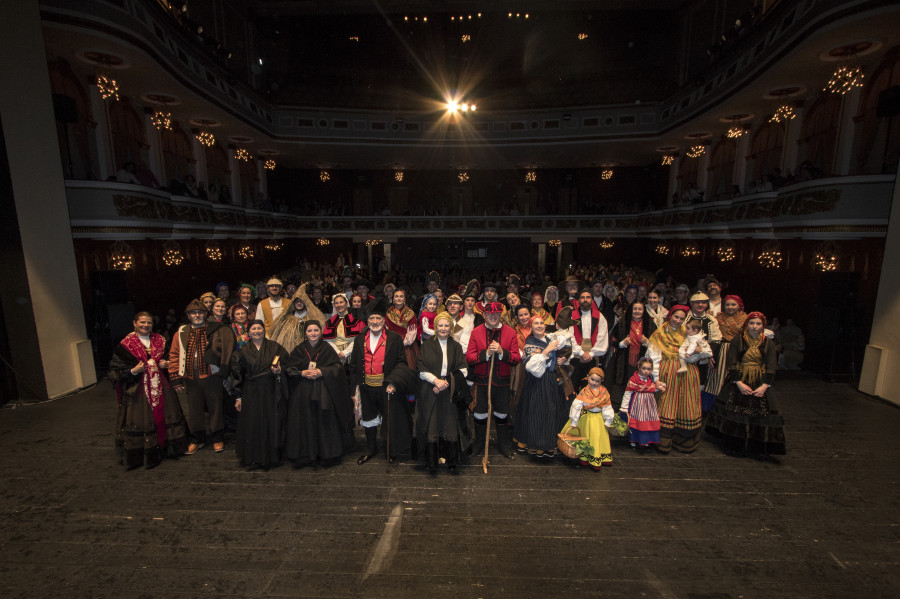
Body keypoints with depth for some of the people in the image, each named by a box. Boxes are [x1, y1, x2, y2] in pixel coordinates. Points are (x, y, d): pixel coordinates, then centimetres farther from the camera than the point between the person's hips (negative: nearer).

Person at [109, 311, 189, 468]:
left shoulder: (160, 340, 8)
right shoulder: (126, 344, -5)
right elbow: (115, 370, -4)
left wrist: (164, 364, 1)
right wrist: (133, 371, -19)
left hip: (159, 386, 4)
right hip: (138, 389, -4)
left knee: (162, 415, 9)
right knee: (141, 420, 1)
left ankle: (166, 447, 23)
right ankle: (144, 454, 15)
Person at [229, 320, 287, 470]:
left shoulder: (274, 347, 2)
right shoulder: (243, 352, 5)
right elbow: (237, 375, 6)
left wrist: (278, 371, -17)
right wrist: (238, 397, 3)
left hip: (270, 392, -1)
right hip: (251, 394, 1)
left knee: (271, 423, 3)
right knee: (252, 425, 4)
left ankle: (270, 457, 17)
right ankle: (252, 459, 19)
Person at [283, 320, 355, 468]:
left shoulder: (327, 349, 3)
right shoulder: (299, 350, 7)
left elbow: (338, 367, -2)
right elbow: (288, 368, 4)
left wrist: (321, 372, -15)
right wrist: (303, 373, -12)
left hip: (324, 394, -1)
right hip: (303, 393, 1)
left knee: (325, 422, 1)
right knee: (306, 424, 4)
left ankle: (327, 455, 14)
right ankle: (305, 455, 18)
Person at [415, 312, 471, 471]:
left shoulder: (456, 347, 9)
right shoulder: (427, 346, 5)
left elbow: (463, 371, 2)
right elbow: (421, 370, -1)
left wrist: (447, 381, -11)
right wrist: (436, 380, -15)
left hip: (451, 393, 1)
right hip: (431, 392, -1)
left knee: (451, 426, 0)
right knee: (432, 425, -1)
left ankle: (451, 459, 16)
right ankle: (432, 460, 13)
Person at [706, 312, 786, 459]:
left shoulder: (768, 343, 5)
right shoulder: (737, 341, 0)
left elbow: (771, 367, 1)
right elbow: (731, 364, -4)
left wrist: (764, 386, -11)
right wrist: (739, 383, -13)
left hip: (760, 385, 2)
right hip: (738, 382, -1)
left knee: (761, 413, -3)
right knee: (734, 412, -1)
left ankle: (759, 449, 8)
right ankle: (733, 445, 13)